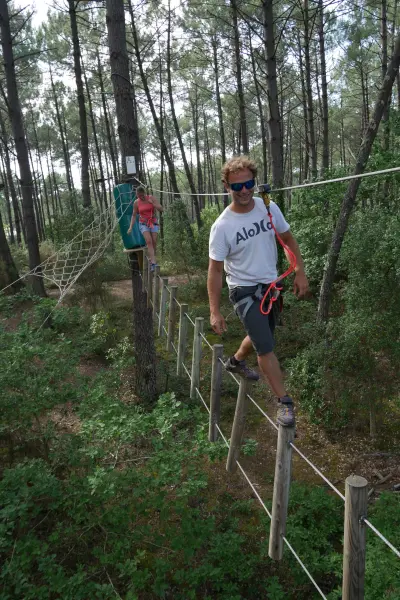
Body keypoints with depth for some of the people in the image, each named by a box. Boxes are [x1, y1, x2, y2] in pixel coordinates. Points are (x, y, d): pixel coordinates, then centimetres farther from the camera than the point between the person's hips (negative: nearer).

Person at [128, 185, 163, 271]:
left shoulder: (151, 198, -7)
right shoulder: (136, 202, -4)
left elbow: (161, 209, -9)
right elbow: (134, 215, 7)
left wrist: (152, 203, -23)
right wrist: (131, 227, -2)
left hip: (153, 223, 1)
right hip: (143, 224, -1)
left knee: (154, 242, -9)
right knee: (149, 241, -21)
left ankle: (152, 260, 8)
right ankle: (153, 262, -28)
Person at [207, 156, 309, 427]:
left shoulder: (269, 208, -6)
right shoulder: (222, 227, -18)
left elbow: (289, 240, 7)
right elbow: (216, 271, -14)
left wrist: (300, 273, -1)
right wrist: (215, 311, -16)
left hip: (271, 285, 6)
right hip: (245, 291, -5)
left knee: (260, 337, 23)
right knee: (266, 347, -12)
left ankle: (236, 361, 53)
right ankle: (285, 401, 4)